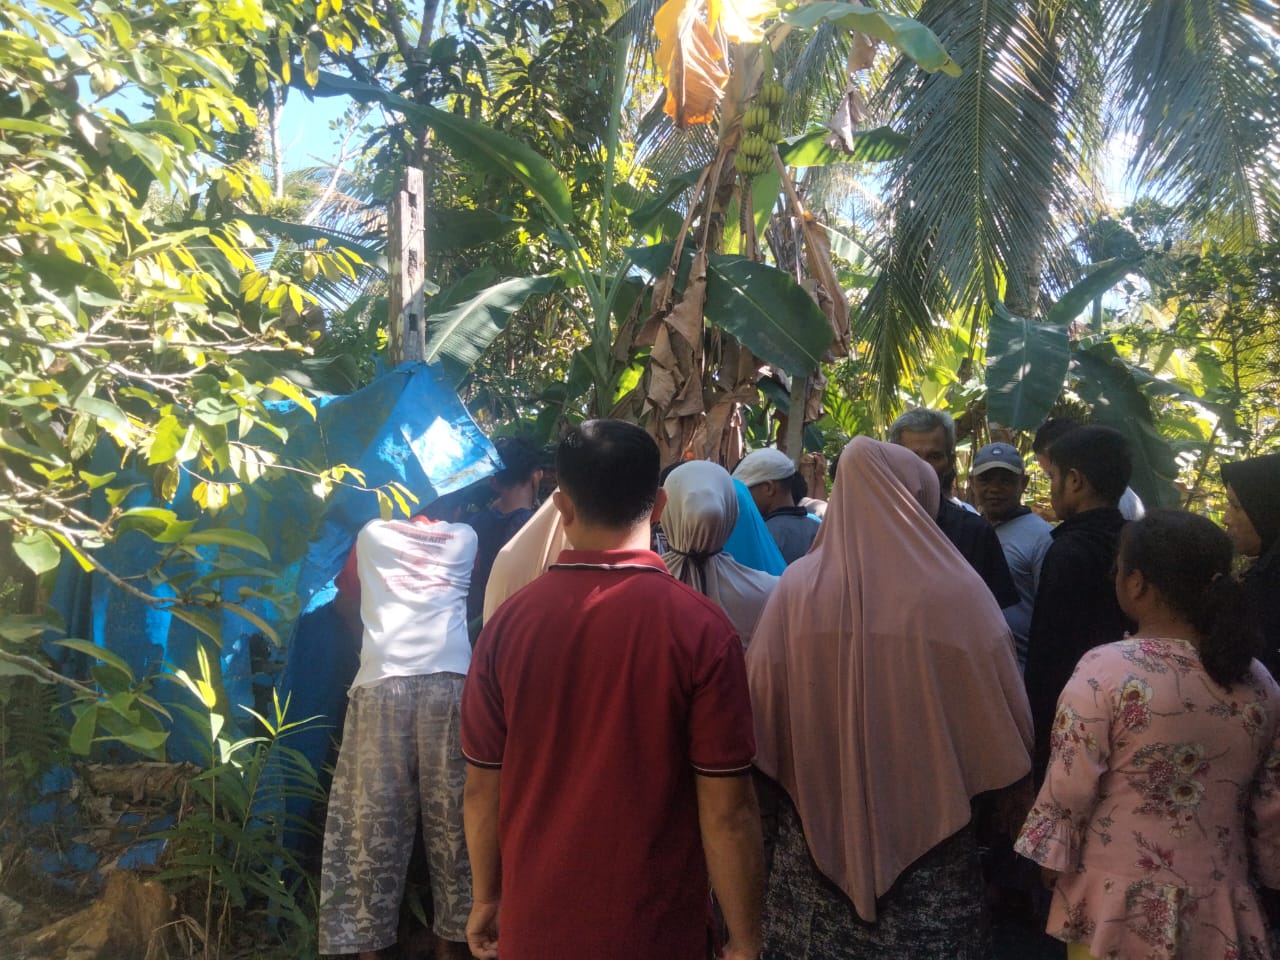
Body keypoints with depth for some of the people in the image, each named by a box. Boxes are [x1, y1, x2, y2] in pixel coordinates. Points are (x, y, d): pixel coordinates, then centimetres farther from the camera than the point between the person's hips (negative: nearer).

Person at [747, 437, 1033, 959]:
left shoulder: (797, 586, -8)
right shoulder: (955, 588, -12)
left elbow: (761, 710, -1)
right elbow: (1000, 717, -5)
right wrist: (1006, 800, 14)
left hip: (816, 833, 2)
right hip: (928, 833, -1)